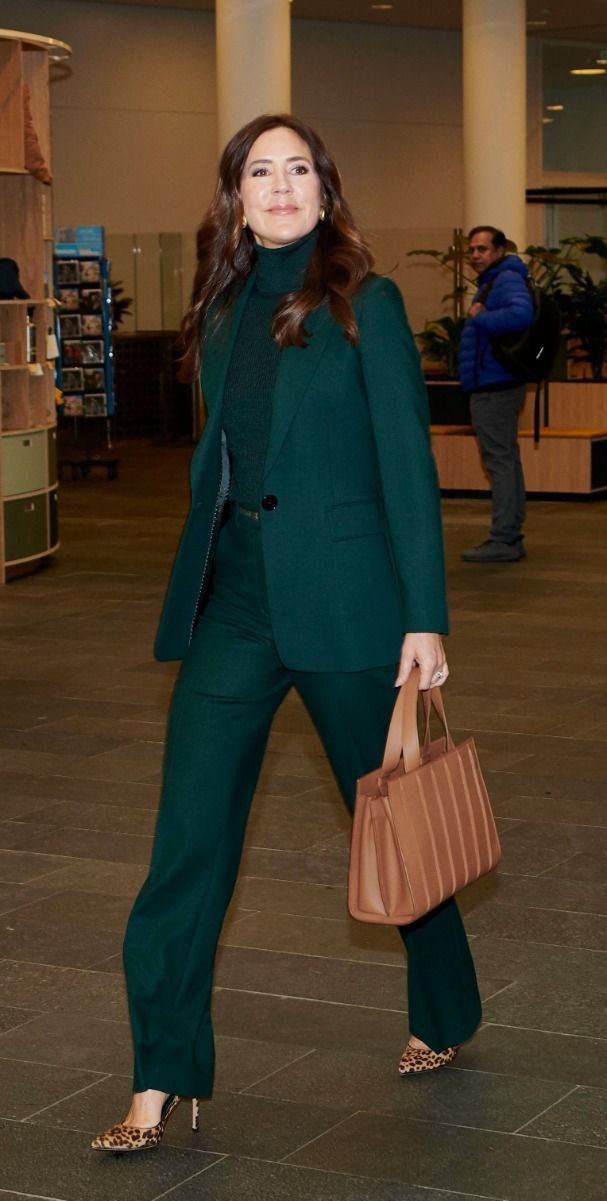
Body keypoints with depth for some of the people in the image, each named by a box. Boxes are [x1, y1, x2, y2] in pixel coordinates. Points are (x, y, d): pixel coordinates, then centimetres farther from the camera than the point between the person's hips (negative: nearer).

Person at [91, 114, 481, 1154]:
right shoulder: (225, 310, 10)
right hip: (231, 597, 4)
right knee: (190, 830, -1)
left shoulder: (364, 306, -4)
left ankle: (446, 1017, 33)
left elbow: (408, 466, -7)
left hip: (341, 596, -4)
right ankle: (163, 1078, 7)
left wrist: (425, 619, -11)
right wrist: (196, 583, 16)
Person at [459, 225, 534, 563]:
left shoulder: (507, 280, -14)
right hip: (495, 385, 11)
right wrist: (479, 317, 9)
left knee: (500, 461, -10)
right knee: (507, 461, 13)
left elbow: (521, 314, -32)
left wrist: (480, 317, -22)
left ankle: (503, 540, -10)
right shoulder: (492, 282, 19)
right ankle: (511, 536, 20)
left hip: (494, 388, -11)